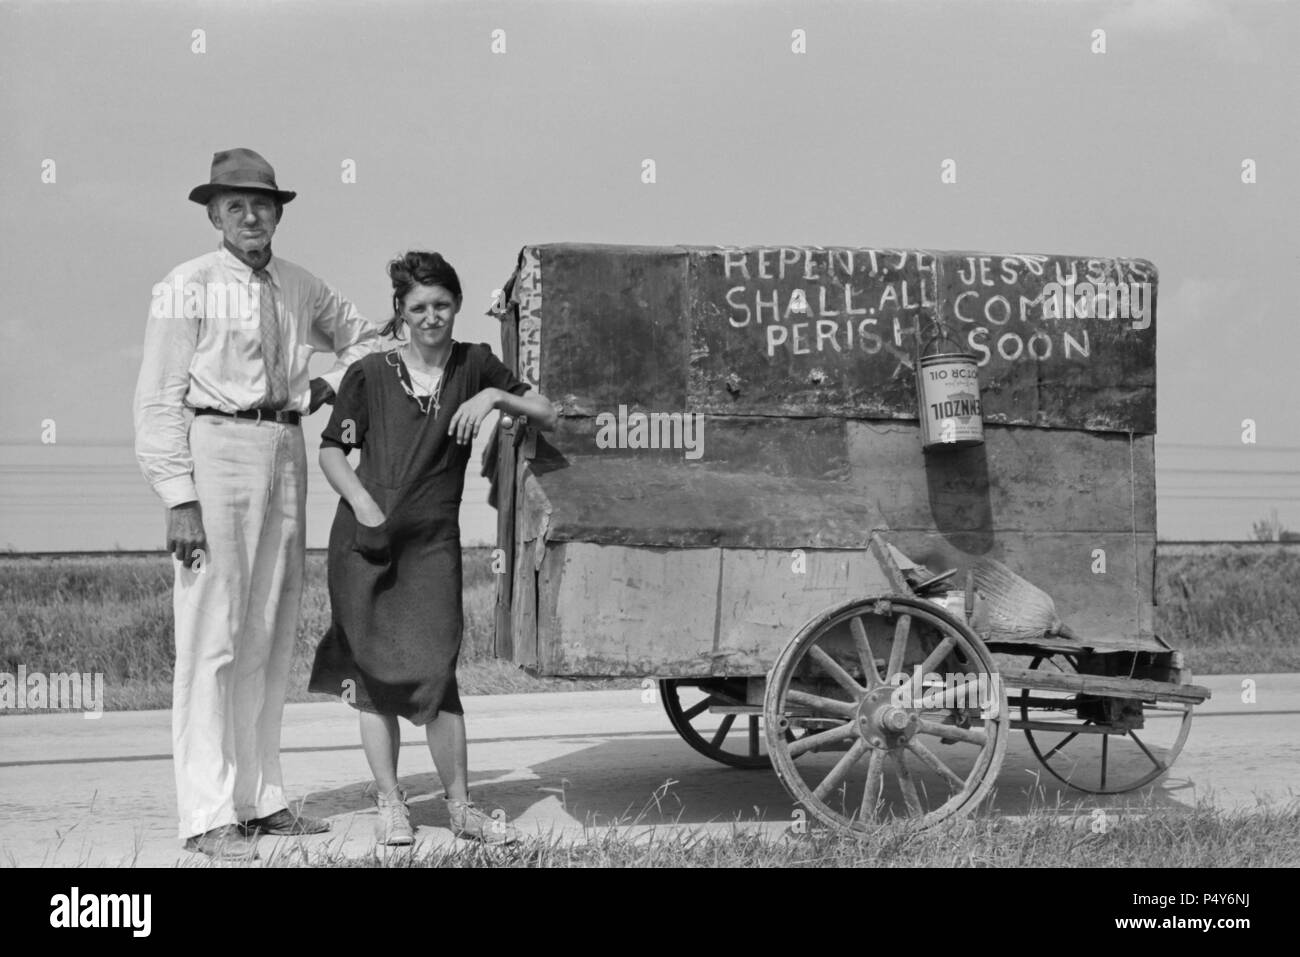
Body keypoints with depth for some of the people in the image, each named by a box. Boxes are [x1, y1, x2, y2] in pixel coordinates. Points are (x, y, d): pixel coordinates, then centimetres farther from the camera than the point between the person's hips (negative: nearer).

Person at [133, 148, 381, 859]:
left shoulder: (302, 289, 13)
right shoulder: (187, 287, -5)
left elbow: (363, 338, 29)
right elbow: (159, 400, -8)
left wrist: (331, 383, 7)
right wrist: (180, 498, -15)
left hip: (286, 452, 7)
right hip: (215, 449, -7)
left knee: (271, 633, 11)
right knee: (211, 634, -8)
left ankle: (260, 799, 21)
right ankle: (207, 816, -4)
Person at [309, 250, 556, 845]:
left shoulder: (473, 366, 7)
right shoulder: (369, 374, 1)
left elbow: (547, 417, 7)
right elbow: (331, 450, 6)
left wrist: (494, 396, -10)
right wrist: (363, 504, -10)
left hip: (432, 542, 0)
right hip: (365, 541, 0)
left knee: (434, 669, -7)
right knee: (374, 670, 3)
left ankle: (459, 806, 3)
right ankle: (389, 803, 12)